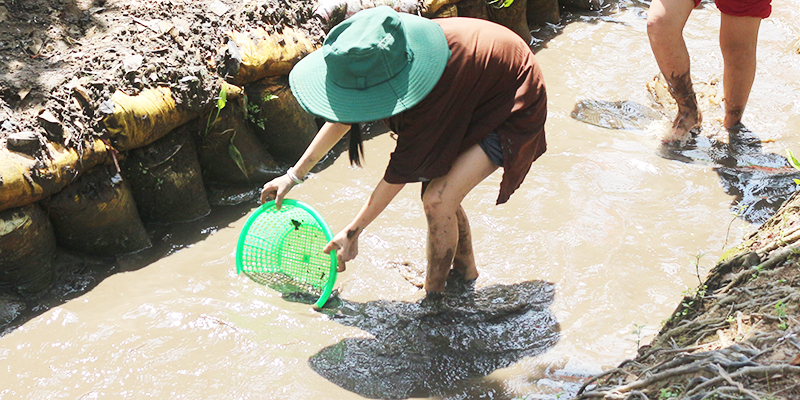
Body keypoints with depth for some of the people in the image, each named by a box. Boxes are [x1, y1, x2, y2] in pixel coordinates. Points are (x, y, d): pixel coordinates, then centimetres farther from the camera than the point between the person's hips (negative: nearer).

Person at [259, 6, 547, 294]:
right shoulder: (381, 59, -17)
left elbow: (401, 171, -28)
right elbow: (345, 117, 0)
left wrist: (353, 232, -19)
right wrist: (294, 175, 5)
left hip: (511, 108, -8)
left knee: (438, 200, -17)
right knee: (434, 182, 7)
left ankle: (434, 297, 3)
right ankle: (465, 268, 31)